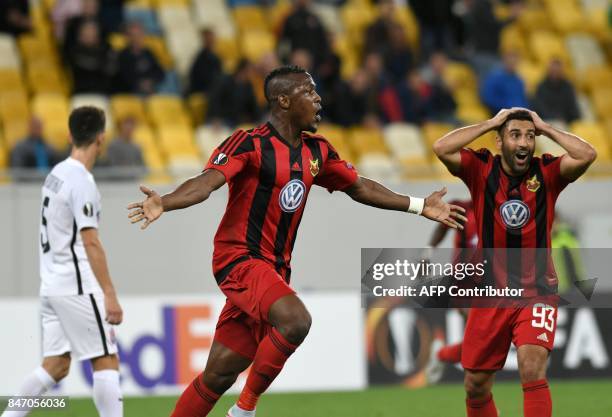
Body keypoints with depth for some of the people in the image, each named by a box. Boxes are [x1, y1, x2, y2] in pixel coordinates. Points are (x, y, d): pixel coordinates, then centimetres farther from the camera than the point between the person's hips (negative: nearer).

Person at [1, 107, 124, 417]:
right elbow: (90, 242, -21)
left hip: (52, 285, 9)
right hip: (77, 287, -9)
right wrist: (110, 295, -22)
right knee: (106, 361, -5)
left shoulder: (56, 174, 12)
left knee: (55, 365, 11)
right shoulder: (81, 182, -16)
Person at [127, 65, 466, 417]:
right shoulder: (251, 144, -12)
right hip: (239, 257, -7)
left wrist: (420, 206, 26)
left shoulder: (317, 151, 12)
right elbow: (207, 182, -24)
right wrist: (164, 203, -43)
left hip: (275, 268, 7)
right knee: (296, 319, -30)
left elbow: (359, 187, 25)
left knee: (219, 375, 5)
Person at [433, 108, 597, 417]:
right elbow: (441, 148, -18)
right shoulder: (482, 169, -3)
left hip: (536, 292, -2)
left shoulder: (547, 172, -4)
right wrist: (489, 123, -12)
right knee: (476, 385, 9)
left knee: (533, 370, -22)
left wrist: (545, 128, -11)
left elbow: (586, 155, -20)